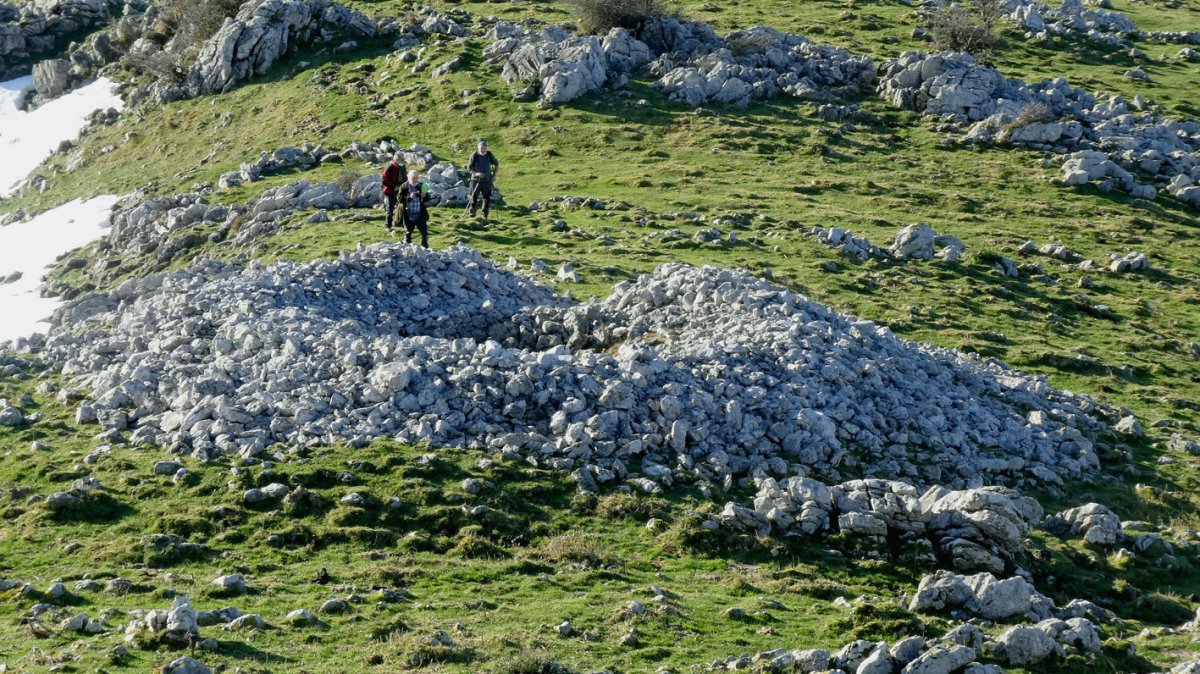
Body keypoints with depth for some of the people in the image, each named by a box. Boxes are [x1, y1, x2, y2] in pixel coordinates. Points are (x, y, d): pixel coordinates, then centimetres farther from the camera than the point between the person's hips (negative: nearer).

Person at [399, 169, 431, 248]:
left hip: (420, 215, 2)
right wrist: (409, 197, -27)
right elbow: (400, 199, -13)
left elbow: (427, 199, 4)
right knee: (408, 233, 9)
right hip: (408, 215, -2)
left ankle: (425, 247, 14)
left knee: (424, 232, 1)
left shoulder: (421, 186, 1)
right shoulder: (404, 187, -6)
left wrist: (425, 196, -19)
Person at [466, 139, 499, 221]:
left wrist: (494, 174, 5)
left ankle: (485, 216, 16)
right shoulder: (474, 155, -9)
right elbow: (469, 167, -4)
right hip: (476, 180, -2)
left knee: (487, 198, 4)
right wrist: (476, 173, -19)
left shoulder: (489, 155, -2)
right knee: (474, 197, -7)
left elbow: (496, 164, 14)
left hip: (487, 180, 2)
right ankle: (472, 212, 14)